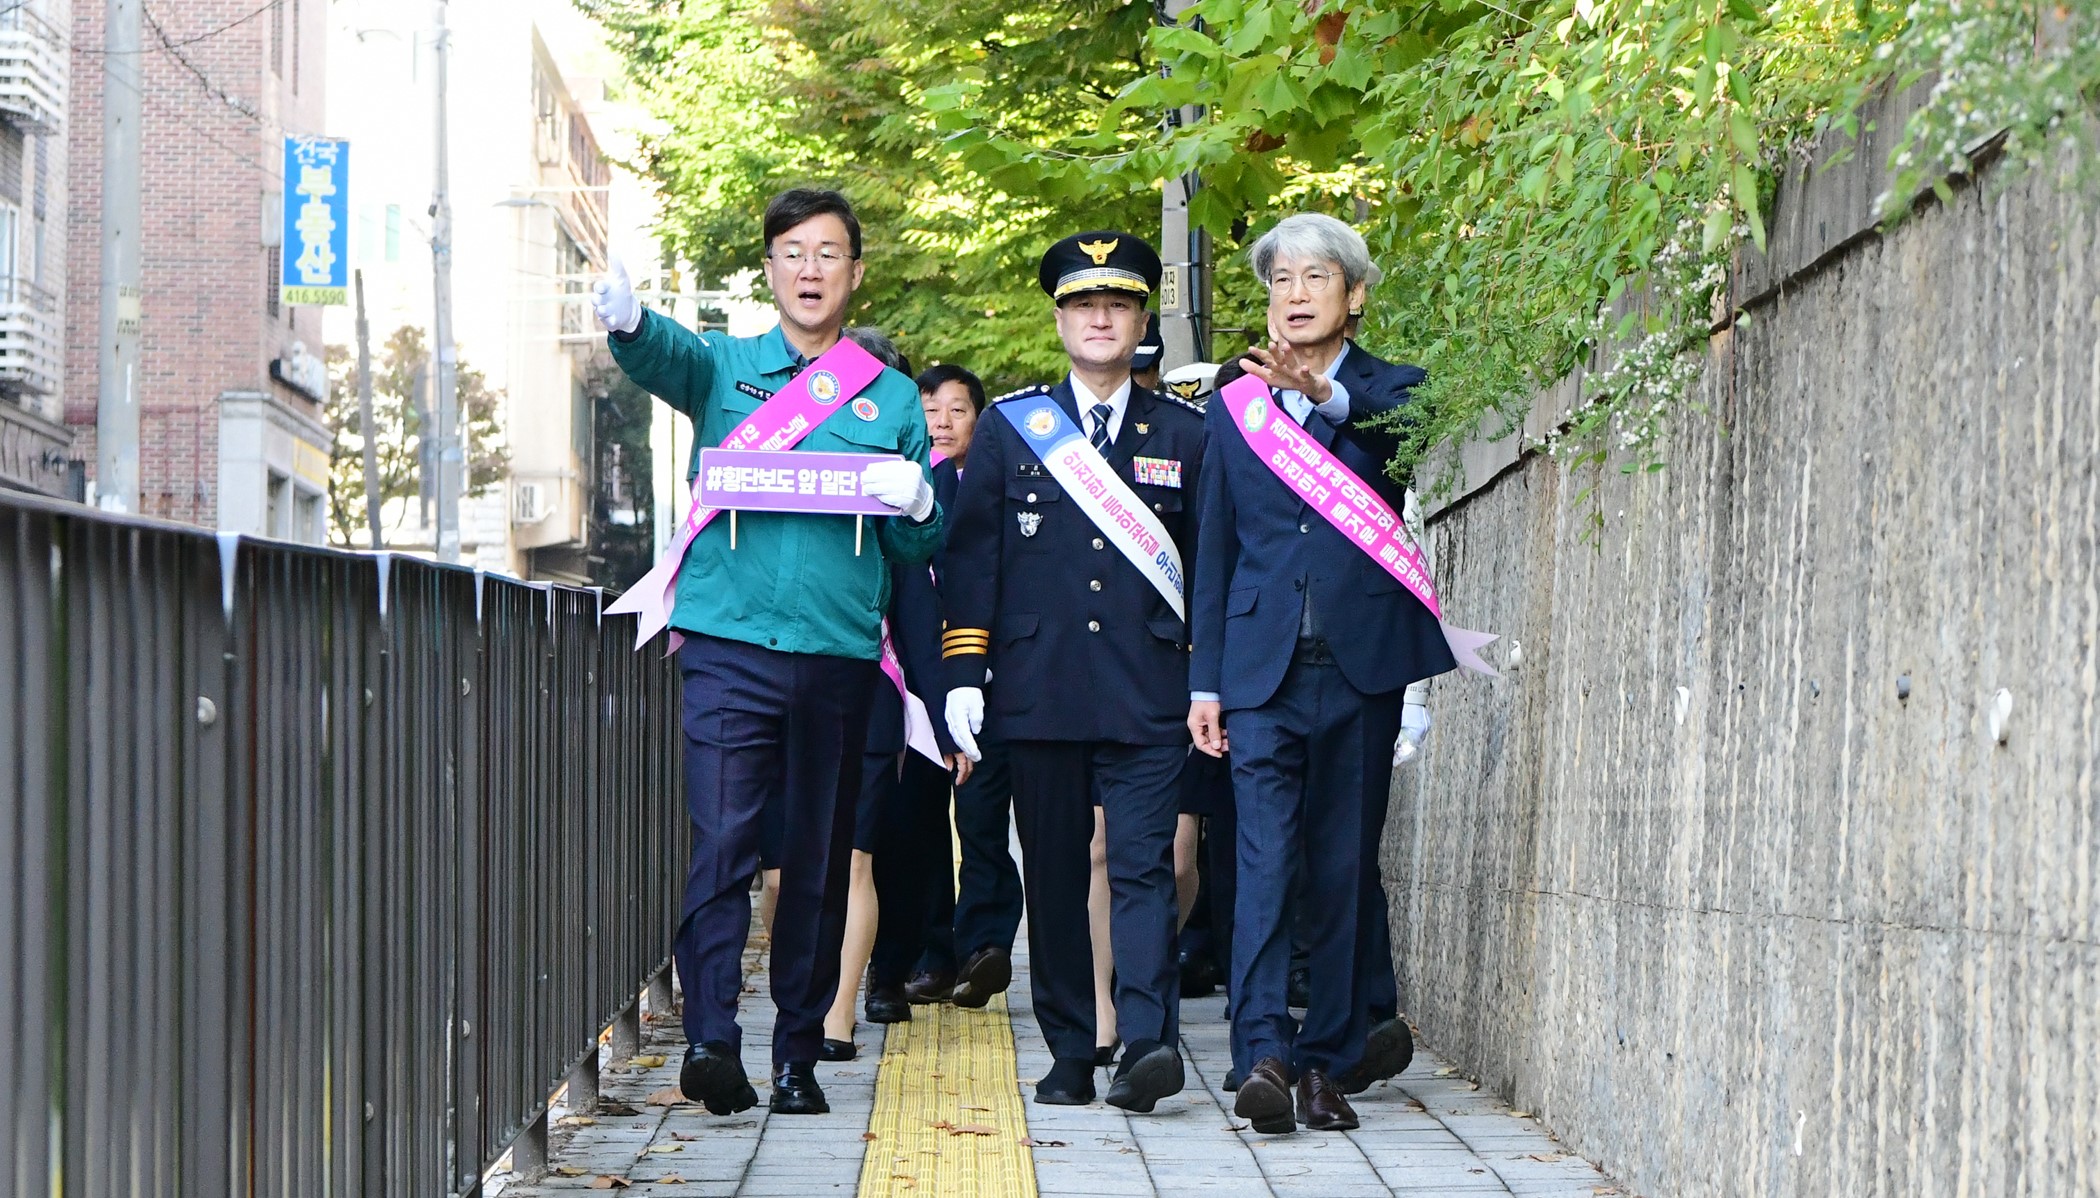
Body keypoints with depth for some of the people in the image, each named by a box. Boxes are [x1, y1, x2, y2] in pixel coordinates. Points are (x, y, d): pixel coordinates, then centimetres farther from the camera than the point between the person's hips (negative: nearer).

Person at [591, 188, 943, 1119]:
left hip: (839, 654, 2)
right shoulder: (723, 367, 10)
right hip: (728, 645, -2)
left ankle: (798, 1056, 13)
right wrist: (628, 319, -38)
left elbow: (921, 550, 17)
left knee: (820, 863, 6)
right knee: (719, 845, -14)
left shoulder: (891, 398, 15)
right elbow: (664, 355, -14)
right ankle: (710, 1039, -19)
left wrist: (914, 502, -8)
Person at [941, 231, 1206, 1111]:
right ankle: (1069, 1056, 11)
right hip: (1039, 694, 1)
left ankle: (1147, 1043, -21)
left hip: (1148, 698, -1)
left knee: (1143, 865, -11)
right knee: (1053, 875, 5)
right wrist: (963, 672, -1)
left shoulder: (1186, 436, 10)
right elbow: (971, 552, 7)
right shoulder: (1007, 428, 10)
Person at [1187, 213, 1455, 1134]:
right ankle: (1263, 1057, -18)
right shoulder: (1234, 404, 13)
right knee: (1264, 865, -11)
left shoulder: (1388, 394, 6)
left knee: (1346, 873, 3)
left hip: (1360, 666, -1)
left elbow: (1402, 437, -20)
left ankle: (1327, 1062, 9)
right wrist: (1204, 681, 8)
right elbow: (1215, 550, 13)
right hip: (1262, 669, 1)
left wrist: (1327, 398, -39)